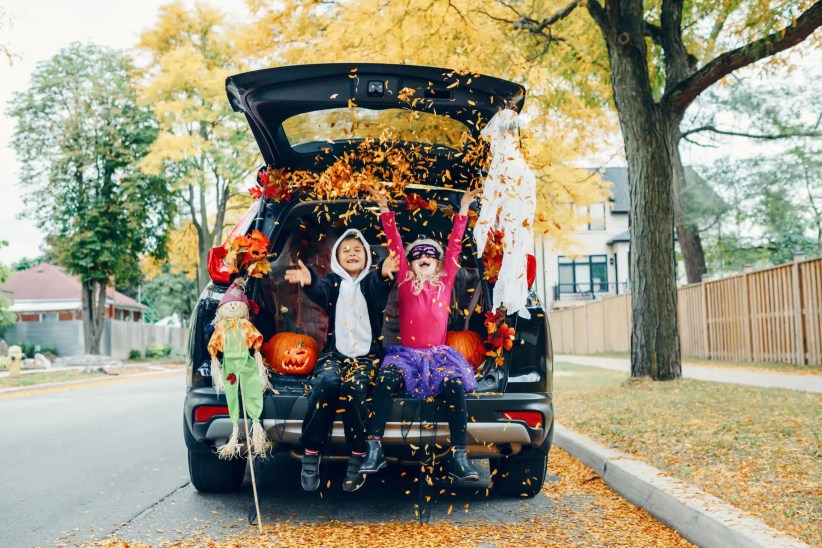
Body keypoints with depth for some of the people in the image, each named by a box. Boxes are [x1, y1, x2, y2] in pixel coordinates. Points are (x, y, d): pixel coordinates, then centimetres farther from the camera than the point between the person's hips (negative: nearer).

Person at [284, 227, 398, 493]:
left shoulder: (372, 281, 9)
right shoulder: (333, 281, 11)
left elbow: (380, 293, -17)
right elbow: (321, 292, -13)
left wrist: (384, 276, -42)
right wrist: (309, 282, -38)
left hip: (367, 354, -1)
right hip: (335, 352, 1)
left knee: (353, 387, -31)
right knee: (326, 382, -30)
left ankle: (358, 458, -19)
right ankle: (311, 455, -20)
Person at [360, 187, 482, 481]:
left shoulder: (445, 282, 12)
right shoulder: (405, 282, 10)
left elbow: (454, 246, 12)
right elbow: (395, 244, 9)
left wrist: (463, 211, 13)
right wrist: (385, 211, 9)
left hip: (438, 355, 1)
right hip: (406, 354, 0)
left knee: (455, 386, -28)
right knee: (385, 381, -30)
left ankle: (459, 457, -26)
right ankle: (374, 450, -26)